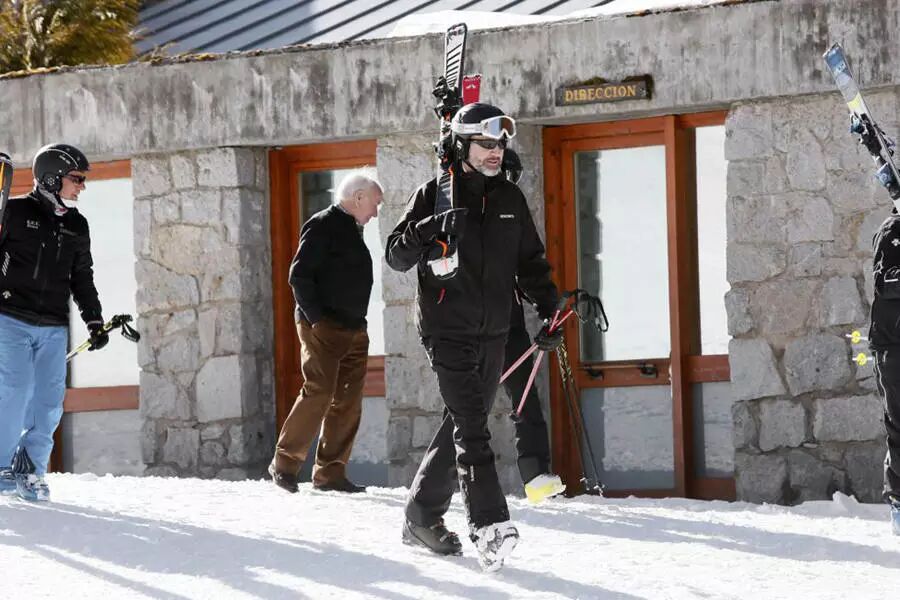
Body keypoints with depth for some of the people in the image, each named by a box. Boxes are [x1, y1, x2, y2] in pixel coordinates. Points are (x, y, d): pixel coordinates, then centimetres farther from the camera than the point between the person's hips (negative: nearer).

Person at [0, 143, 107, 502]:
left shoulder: (77, 226, 15)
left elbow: (82, 279, 23)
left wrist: (95, 321, 17)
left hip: (53, 328, 5)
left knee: (49, 399, -2)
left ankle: (32, 467, 6)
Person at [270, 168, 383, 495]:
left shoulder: (352, 230, 20)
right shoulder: (322, 226, -8)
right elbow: (299, 276, -14)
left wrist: (359, 321, 16)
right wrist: (316, 319, -18)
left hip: (353, 331, 9)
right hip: (324, 329, -9)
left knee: (348, 402, 4)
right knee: (319, 392, -14)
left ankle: (330, 473, 6)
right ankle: (285, 463, -4)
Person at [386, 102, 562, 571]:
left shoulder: (509, 199, 12)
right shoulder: (435, 194, -2)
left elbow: (530, 261, 20)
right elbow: (395, 256, -4)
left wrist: (549, 311, 9)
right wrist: (428, 229, -23)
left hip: (492, 334, 6)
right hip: (447, 331, -6)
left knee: (463, 425, 8)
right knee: (471, 424, -17)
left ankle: (423, 515, 21)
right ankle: (489, 525, -27)